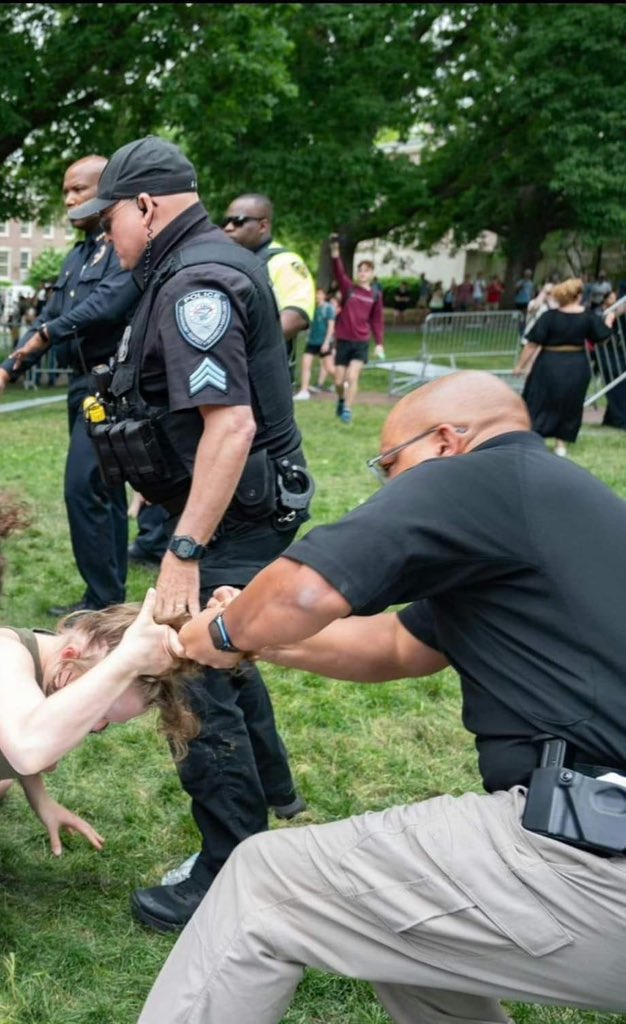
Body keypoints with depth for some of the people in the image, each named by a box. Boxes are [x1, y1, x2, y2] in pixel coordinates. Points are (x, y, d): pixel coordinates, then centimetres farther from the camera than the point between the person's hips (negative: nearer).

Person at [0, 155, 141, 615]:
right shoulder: (76, 258, 19)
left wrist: (51, 332, -17)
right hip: (83, 383, 9)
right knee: (105, 490, 12)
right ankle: (109, 597, 19)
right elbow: (47, 320, 20)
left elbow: (110, 301, -23)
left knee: (83, 487, -13)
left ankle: (105, 602, -6)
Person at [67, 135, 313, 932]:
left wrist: (185, 551, -30)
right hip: (247, 508, 11)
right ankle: (273, 797, 45)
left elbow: (231, 425, -30)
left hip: (233, 517, -11)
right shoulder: (214, 261, 12)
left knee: (201, 685, -6)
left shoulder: (194, 284, -21)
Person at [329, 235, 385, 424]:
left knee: (352, 377, -14)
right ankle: (341, 400, 36)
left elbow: (377, 320, 7)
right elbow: (339, 273, -17)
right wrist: (335, 253, -34)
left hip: (361, 342, 0)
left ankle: (347, 410, -5)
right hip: (343, 340, 0)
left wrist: (379, 343, -1)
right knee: (339, 381, 5)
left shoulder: (376, 295, 3)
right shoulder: (348, 288, 0)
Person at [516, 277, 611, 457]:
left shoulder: (549, 316, -13)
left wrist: (521, 365, -3)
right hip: (576, 367, 2)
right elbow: (603, 338, 5)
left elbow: (533, 344, -13)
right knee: (569, 406, 16)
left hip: (550, 365, -2)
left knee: (538, 403, 9)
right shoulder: (588, 317, -7)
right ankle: (561, 445, 19)